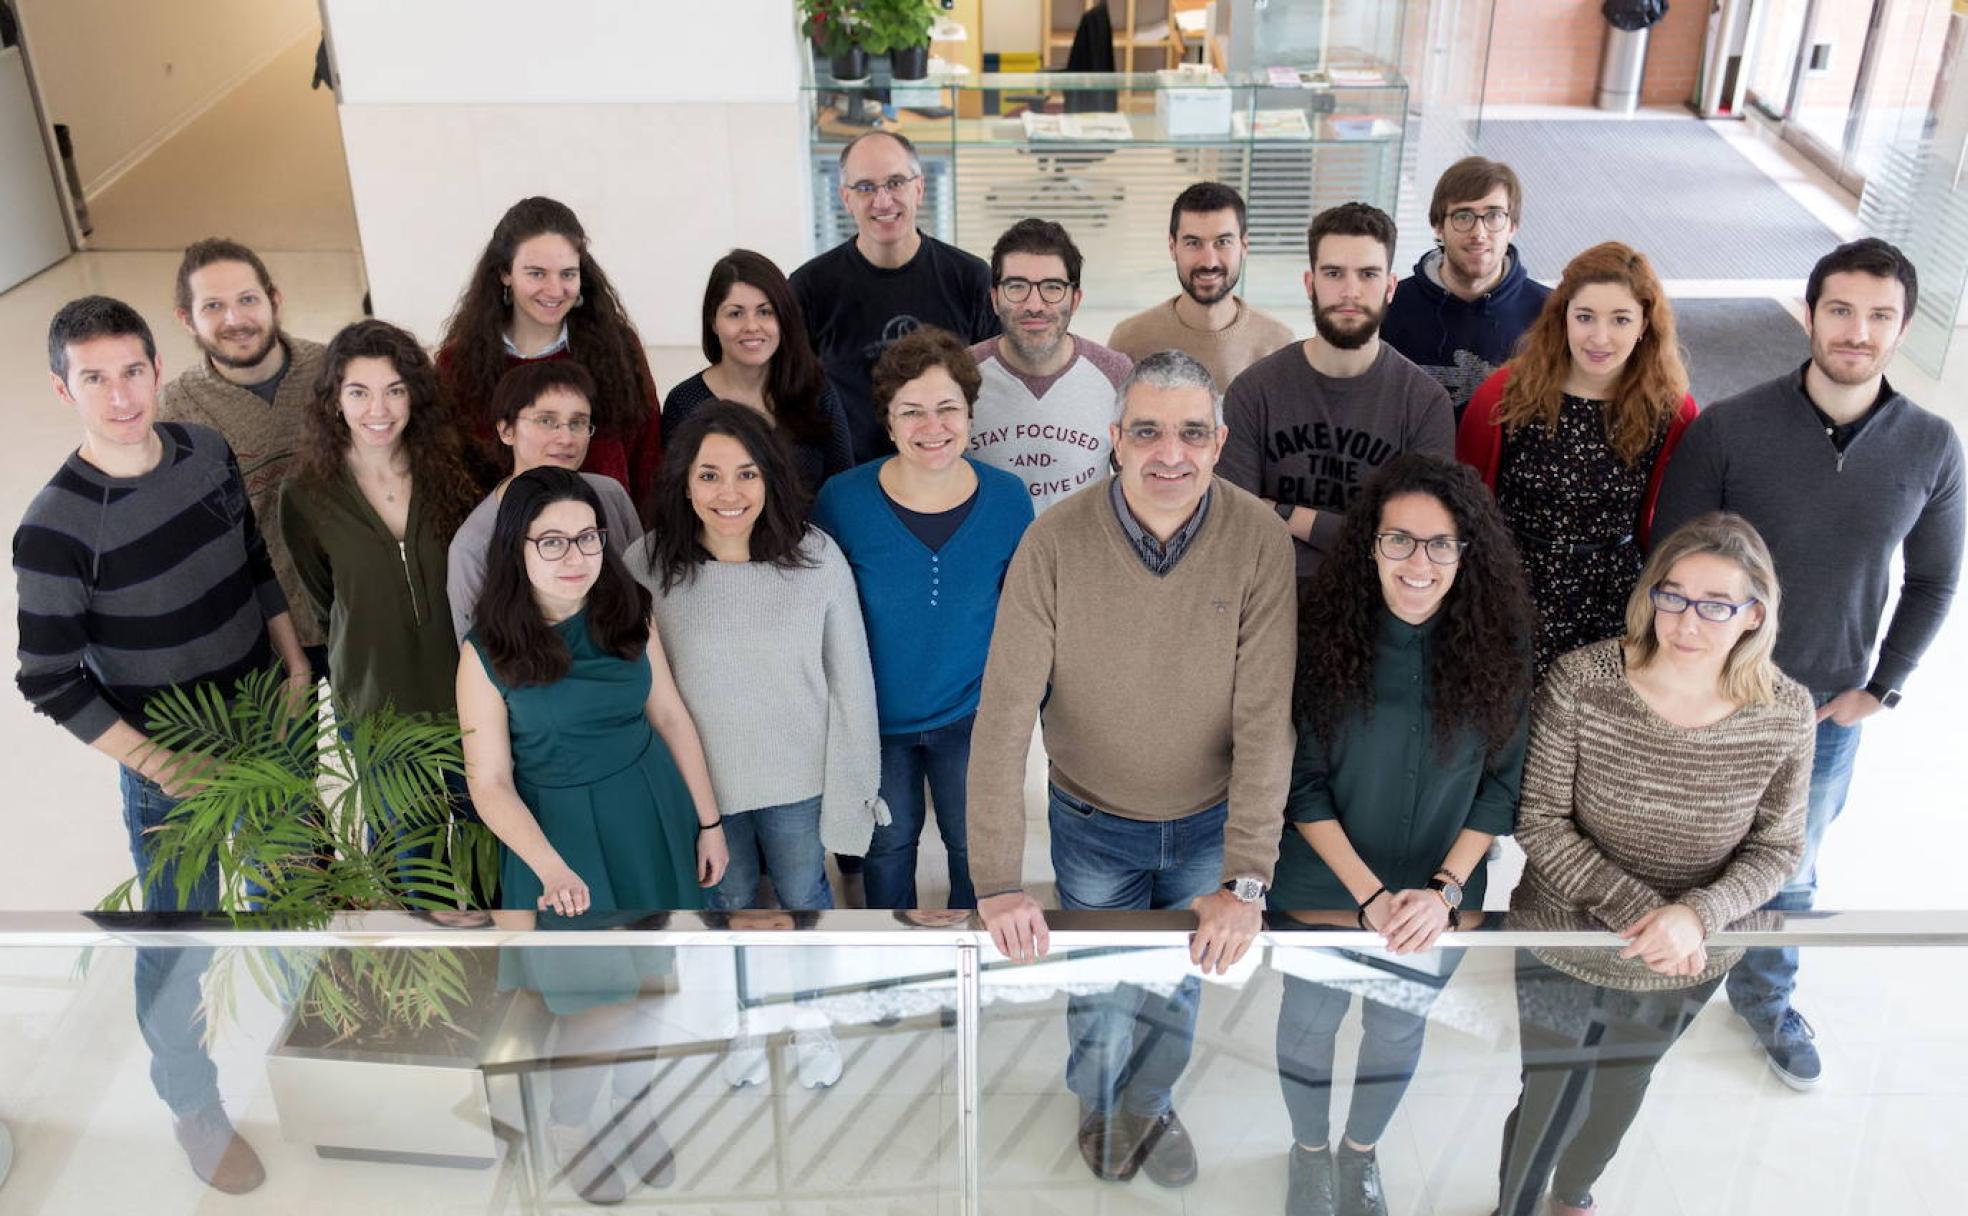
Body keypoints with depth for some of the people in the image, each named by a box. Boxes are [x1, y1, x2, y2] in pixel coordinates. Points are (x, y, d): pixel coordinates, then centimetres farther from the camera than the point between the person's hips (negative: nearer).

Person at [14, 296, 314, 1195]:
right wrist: (155, 765, -19)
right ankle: (193, 1109, 30)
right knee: (181, 945, 7)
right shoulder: (53, 530, -23)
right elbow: (51, 683, -16)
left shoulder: (207, 450, -7)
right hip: (168, 761, -5)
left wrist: (295, 665, 3)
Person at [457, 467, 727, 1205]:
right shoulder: (488, 653, -16)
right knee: (593, 1006, 7)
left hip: (652, 815, 3)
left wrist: (708, 820, 3)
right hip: (562, 831, -3)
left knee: (647, 984, 17)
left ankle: (634, 1110, 44)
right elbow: (490, 783, -14)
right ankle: (568, 1123, 37)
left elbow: (671, 716, 1)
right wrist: (551, 867, -27)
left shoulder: (630, 615, -7)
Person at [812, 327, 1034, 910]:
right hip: (875, 717, 0)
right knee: (887, 845, 21)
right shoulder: (843, 500, -17)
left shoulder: (1007, 498, -13)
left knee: (977, 846, 18)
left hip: (973, 715, 1)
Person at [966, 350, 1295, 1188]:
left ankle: (1151, 1103, 56)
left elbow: (1267, 719, -22)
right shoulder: (1055, 542, -23)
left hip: (1210, 821, 1)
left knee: (1180, 987, 24)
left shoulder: (1261, 544, -21)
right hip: (1094, 825, -1)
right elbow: (1004, 714, -25)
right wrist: (997, 883, -29)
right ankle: (1098, 1104, 54)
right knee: (1102, 994, 20)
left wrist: (1246, 881, -27)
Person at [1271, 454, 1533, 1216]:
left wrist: (1444, 890, -15)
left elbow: (1501, 787, -5)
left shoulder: (1497, 646, -14)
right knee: (1307, 1030, 18)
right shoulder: (1326, 636, -19)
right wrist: (1370, 894, -19)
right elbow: (1303, 788, -13)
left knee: (1398, 1035, 22)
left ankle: (1362, 1152, 51)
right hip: (1325, 892, -1)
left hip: (1441, 903, 2)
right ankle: (1310, 1151, 48)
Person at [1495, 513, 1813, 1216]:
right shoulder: (1579, 684, -24)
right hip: (1563, 947, -3)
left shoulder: (1785, 715, -17)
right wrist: (1636, 908, -27)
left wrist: (1697, 916, -25)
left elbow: (1776, 847, -7)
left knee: (1619, 1090, 29)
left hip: (1688, 968, 3)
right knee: (1548, 1102, 14)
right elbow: (1540, 824, -18)